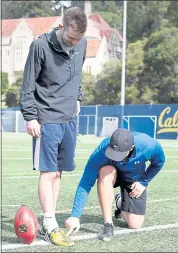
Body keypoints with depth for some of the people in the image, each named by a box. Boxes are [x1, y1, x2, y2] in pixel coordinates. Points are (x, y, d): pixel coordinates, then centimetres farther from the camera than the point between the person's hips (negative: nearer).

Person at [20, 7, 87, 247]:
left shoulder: (82, 44, 2)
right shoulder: (41, 45, -14)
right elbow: (28, 84, -9)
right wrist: (30, 116, -11)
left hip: (70, 119, 6)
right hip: (47, 119, -6)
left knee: (58, 172, 9)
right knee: (48, 172, -5)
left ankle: (48, 222, 17)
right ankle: (51, 226, 0)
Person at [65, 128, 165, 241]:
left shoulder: (148, 145, -36)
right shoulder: (102, 151, -38)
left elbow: (159, 162, -10)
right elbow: (86, 183, -36)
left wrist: (143, 182, -13)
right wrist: (75, 216, -41)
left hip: (134, 180, 1)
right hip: (112, 174, -1)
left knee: (135, 225, -9)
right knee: (106, 171, -40)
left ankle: (121, 202, 26)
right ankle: (108, 224, -28)